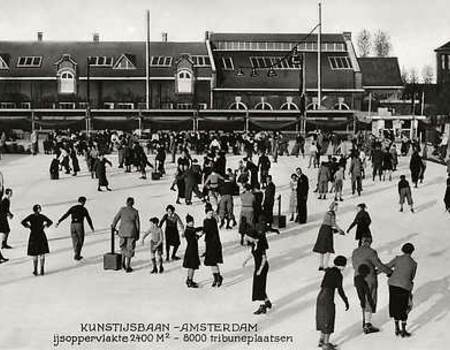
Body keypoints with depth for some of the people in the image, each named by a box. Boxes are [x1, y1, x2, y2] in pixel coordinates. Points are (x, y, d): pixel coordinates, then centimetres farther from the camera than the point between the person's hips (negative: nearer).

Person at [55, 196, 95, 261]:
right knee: (80, 241, 8)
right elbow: (88, 219, 7)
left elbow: (65, 215, 1)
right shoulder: (84, 209, 2)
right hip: (80, 225, -3)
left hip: (72, 225, 4)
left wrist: (58, 222, -4)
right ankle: (77, 255, -2)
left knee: (75, 241, 13)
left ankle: (77, 255, 16)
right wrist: (92, 228, 18)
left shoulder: (73, 208, 10)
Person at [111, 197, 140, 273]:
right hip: (132, 232, -1)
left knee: (123, 246, 24)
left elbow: (116, 218, 2)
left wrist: (113, 226, 22)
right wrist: (138, 235, 9)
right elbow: (137, 224, -1)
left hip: (123, 231, 1)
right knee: (130, 249, 7)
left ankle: (123, 261, 11)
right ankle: (127, 267, 6)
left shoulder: (122, 209, -5)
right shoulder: (135, 212, -4)